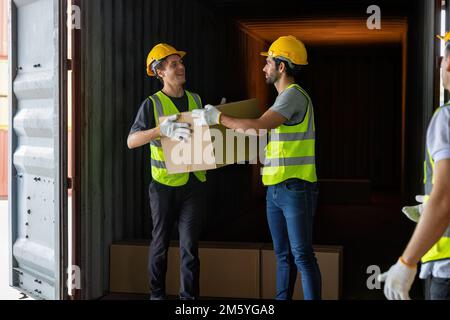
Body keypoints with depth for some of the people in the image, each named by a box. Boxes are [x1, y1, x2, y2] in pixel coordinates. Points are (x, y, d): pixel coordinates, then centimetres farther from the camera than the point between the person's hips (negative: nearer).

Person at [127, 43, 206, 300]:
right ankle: (157, 293, 24)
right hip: (165, 183, -3)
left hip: (193, 182, 3)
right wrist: (162, 129, -33)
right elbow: (132, 141, -18)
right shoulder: (152, 104, -6)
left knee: (190, 244, 1)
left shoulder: (196, 100, 9)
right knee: (161, 243, 9)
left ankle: (189, 296, 8)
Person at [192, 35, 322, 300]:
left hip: (297, 189, -10)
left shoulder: (294, 94, -14)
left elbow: (259, 127, -24)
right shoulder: (284, 97, 18)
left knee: (302, 256, -6)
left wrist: (218, 117, -15)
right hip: (275, 189, 10)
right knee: (283, 255, 13)